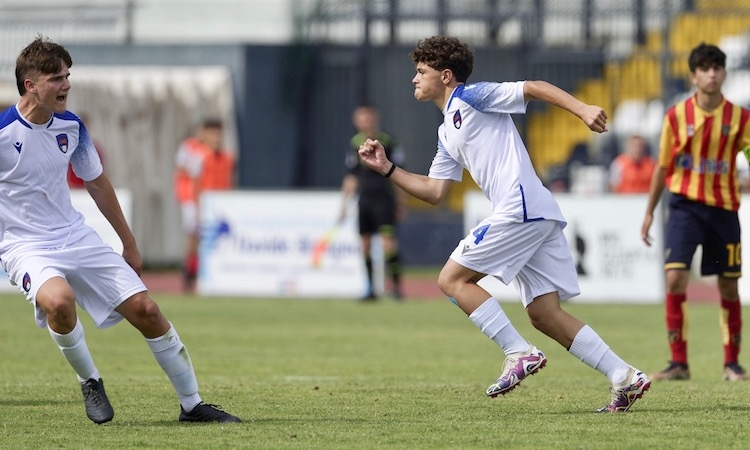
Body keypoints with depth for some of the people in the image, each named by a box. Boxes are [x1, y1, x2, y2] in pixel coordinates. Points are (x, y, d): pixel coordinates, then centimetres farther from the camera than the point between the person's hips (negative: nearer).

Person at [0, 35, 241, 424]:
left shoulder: (71, 126, 2)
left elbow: (97, 183, 16)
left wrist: (129, 244, 21)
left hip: (76, 236, 6)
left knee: (145, 309, -2)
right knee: (59, 299, -37)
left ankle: (192, 404, 12)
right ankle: (89, 383, -9)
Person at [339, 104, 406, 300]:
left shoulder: (388, 142, -2)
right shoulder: (355, 144, 8)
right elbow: (351, 178, 13)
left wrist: (400, 204, 2)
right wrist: (344, 205, 11)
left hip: (384, 198, -4)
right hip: (364, 200, 4)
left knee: (389, 243, -14)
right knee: (365, 245, 3)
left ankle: (396, 285, -6)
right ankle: (370, 289, 10)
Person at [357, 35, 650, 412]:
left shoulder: (471, 97, 1)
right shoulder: (447, 133, 27)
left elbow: (535, 88, -6)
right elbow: (434, 191, 28)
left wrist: (582, 109, -19)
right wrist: (386, 168, 22)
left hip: (521, 208, -9)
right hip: (539, 217, 9)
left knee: (452, 279, -4)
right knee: (544, 314, 3)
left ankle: (520, 353, -11)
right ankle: (625, 378, -3)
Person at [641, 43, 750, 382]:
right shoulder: (677, 116, 0)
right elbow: (663, 166, 8)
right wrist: (649, 211, 10)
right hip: (685, 205, -1)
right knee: (675, 279, -14)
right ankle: (678, 363, -8)